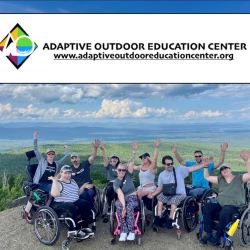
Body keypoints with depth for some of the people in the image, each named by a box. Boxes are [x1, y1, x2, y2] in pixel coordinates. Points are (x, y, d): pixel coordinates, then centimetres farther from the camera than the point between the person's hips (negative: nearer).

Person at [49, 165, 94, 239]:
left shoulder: (72, 181, 16)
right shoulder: (58, 183, -7)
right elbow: (55, 194, -27)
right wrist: (54, 181, -22)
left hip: (74, 201, 7)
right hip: (60, 204, -7)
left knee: (86, 204, -17)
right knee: (73, 208, -35)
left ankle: (85, 227, -9)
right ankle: (74, 230, -20)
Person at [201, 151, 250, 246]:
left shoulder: (239, 178, 6)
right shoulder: (220, 179, 18)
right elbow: (207, 177, 22)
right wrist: (205, 166, 10)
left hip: (234, 207, -4)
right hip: (219, 204, 4)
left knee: (225, 212, -38)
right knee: (207, 207, -26)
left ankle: (217, 237, -18)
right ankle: (208, 234, -18)